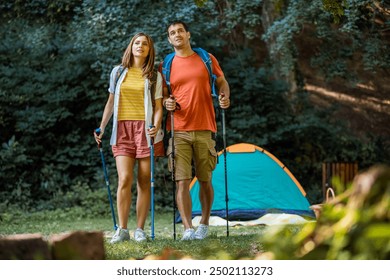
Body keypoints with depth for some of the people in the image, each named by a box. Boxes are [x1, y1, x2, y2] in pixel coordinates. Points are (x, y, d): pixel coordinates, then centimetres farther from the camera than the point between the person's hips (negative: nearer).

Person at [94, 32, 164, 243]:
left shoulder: (154, 76, 7)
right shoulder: (118, 72, 12)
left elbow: (158, 107, 3)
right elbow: (111, 102, 18)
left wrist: (156, 127, -15)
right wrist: (101, 128, 13)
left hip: (145, 130, -1)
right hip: (122, 130, 1)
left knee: (144, 182, -1)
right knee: (124, 179, -11)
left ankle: (140, 230, 4)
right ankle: (122, 230, -9)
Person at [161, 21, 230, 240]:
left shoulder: (207, 59, 7)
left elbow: (222, 83, 14)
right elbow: (163, 95, 13)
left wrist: (225, 97, -6)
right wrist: (166, 103, -9)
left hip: (204, 129, 0)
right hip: (178, 131, 0)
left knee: (205, 180, 7)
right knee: (182, 181, -10)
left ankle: (205, 224, 23)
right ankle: (188, 229, -12)